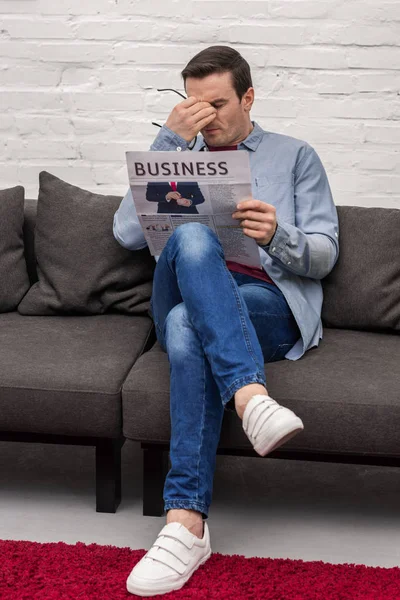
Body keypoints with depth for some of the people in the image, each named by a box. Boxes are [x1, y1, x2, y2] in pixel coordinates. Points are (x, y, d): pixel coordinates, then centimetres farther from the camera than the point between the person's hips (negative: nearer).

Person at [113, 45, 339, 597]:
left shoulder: (295, 156, 20)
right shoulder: (179, 157, 26)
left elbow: (323, 256, 10)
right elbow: (127, 234, 7)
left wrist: (278, 235, -15)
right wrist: (170, 139, 2)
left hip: (270, 306, -2)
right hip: (182, 296, 2)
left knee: (187, 327, -38)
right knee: (192, 237, -36)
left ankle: (186, 521, -48)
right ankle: (250, 396, -54)